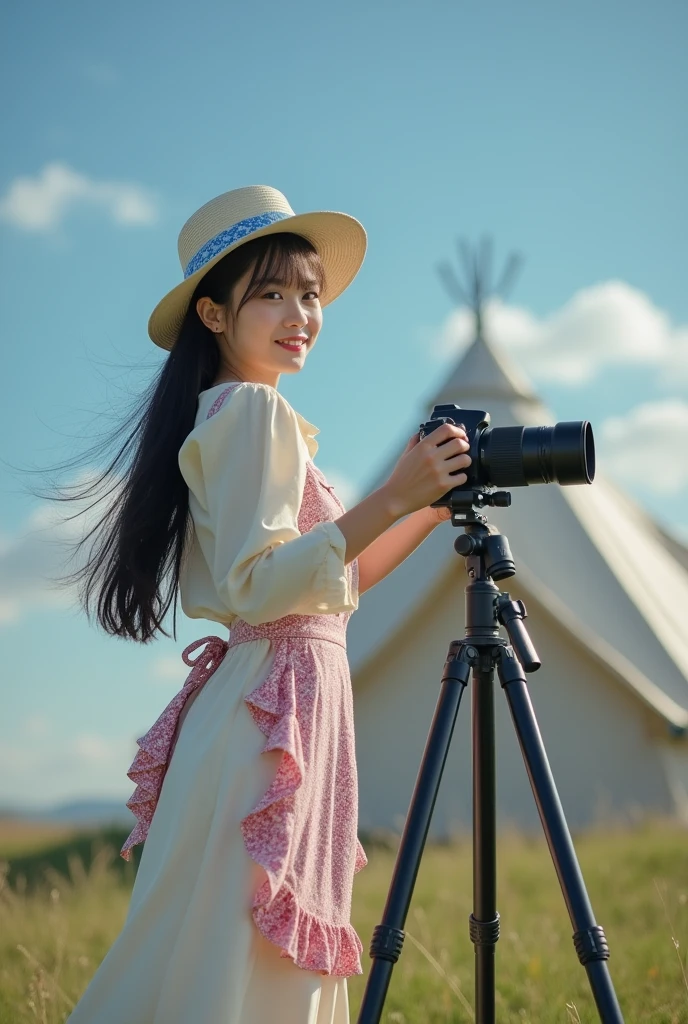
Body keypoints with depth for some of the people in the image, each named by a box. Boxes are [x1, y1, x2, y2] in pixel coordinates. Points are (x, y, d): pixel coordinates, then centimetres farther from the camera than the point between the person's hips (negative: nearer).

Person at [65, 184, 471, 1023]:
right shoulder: (253, 407, -9)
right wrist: (392, 498, -21)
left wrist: (434, 507, 18)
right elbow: (257, 585, -21)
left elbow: (329, 585, 22)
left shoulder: (243, 414, 20)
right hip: (272, 708, -10)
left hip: (287, 704, 10)